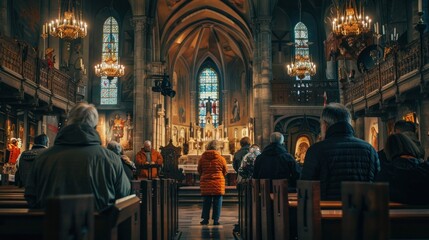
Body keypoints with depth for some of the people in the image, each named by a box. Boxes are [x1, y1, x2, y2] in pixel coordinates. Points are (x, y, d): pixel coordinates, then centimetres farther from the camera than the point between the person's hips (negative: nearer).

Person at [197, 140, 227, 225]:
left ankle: (205, 219, 14)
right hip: (218, 183, -2)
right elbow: (225, 172, 4)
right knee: (217, 202, 6)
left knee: (206, 201, 11)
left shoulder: (202, 158, -4)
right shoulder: (221, 159, -8)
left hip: (205, 183, 2)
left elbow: (199, 170, 9)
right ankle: (216, 220, 7)